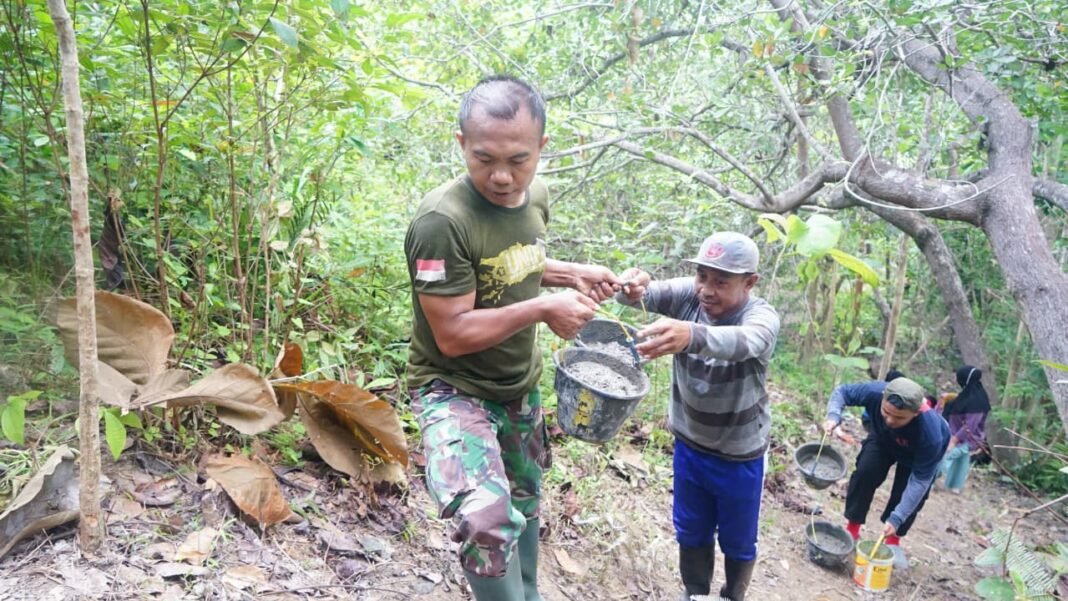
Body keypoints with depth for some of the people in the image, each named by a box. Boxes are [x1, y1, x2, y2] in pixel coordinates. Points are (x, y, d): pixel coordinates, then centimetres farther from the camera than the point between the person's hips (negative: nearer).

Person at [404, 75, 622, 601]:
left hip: (520, 388, 8)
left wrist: (572, 274, 0)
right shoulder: (442, 221, -29)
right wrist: (543, 310, -24)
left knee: (524, 504, 25)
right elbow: (453, 335, -26)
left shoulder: (535, 196, -4)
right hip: (454, 392, -7)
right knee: (489, 521, -30)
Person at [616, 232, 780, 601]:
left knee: (737, 542, 18)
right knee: (691, 534, 21)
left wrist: (692, 335, -70)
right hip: (689, 445, 3)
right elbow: (642, 295, -27)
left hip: (739, 456, -3)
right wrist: (632, 287, -53)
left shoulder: (762, 317, -26)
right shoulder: (688, 294, -13)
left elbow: (742, 342, -49)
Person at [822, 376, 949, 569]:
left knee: (910, 494, -12)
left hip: (919, 452, -2)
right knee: (865, 472, -16)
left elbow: (920, 480, -36)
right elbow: (842, 391, -21)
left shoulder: (930, 434, -46)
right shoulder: (875, 392, -43)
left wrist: (896, 519, -39)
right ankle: (852, 530, 0)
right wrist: (834, 416, -41)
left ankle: (893, 540, 14)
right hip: (883, 439, 2)